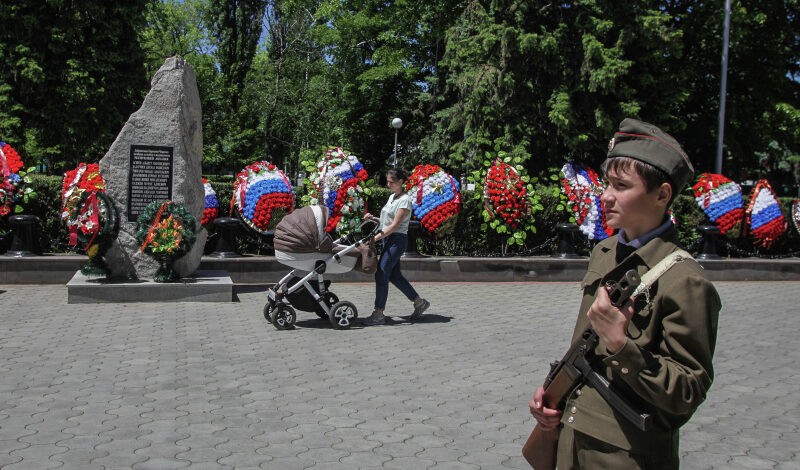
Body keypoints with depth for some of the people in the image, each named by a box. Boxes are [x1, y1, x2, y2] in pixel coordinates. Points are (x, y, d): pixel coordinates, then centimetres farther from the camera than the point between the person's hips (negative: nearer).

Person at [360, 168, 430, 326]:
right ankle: (419, 303, 25)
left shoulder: (405, 200, -13)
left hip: (397, 240, -9)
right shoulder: (392, 197, 14)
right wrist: (373, 218, 3)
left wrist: (376, 238, -24)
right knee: (394, 276, 12)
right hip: (389, 239, 9)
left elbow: (395, 225, -19)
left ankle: (378, 314, -6)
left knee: (381, 274, -11)